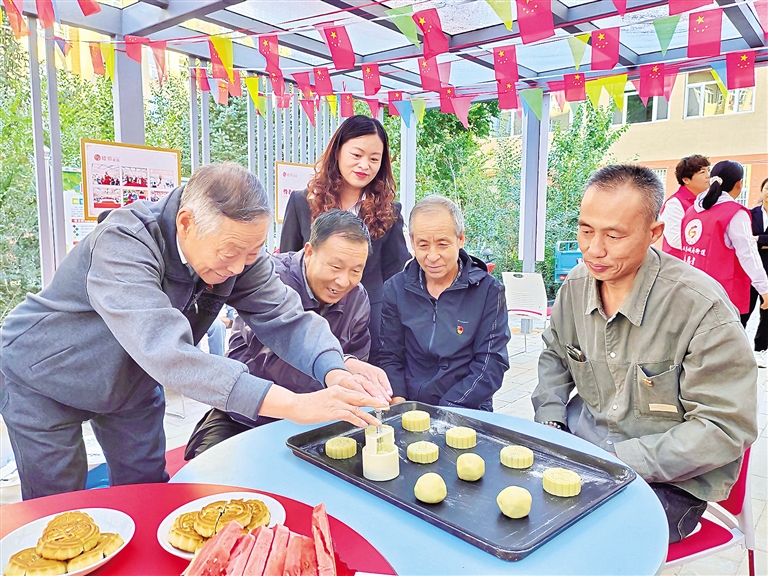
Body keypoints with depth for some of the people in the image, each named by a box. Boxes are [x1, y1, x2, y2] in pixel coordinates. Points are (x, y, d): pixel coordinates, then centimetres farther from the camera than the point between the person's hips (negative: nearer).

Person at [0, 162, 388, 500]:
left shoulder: (238, 250, -20)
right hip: (43, 377, -5)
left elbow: (286, 318, -22)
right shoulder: (123, 242, -39)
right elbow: (166, 351, -51)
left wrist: (333, 371, -44)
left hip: (130, 381, 5)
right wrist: (292, 405, -57)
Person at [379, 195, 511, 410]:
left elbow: (492, 364, -6)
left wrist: (446, 412, -15)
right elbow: (390, 357, 7)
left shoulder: (488, 290, -1)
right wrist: (397, 400, -11)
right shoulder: (396, 288, 6)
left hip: (466, 411, -2)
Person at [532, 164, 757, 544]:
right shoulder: (576, 286, -2)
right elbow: (555, 356, 15)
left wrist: (618, 460, -22)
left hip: (668, 482, -5)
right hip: (580, 448, 6)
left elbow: (725, 428, -18)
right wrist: (550, 423, -1)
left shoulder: (701, 306, -19)